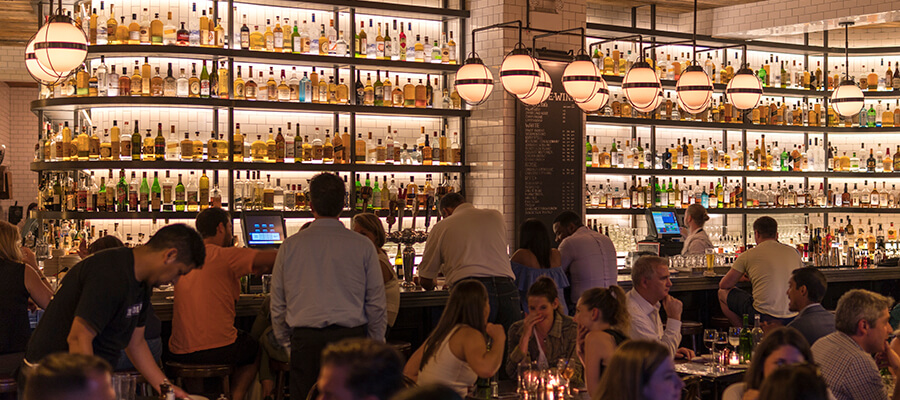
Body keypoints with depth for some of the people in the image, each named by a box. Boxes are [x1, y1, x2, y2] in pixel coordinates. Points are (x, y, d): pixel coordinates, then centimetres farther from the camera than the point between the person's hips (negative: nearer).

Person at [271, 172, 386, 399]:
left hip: (305, 339, 1)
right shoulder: (363, 246, 0)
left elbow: (278, 304, 10)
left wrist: (285, 343, 21)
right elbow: (376, 303, 4)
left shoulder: (290, 246, 4)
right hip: (350, 338, -1)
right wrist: (375, 345, 15)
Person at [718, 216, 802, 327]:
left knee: (723, 293, 19)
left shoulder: (748, 255, -1)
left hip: (764, 315, -5)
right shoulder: (793, 252, 9)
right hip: (793, 316, 5)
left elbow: (724, 285, 7)